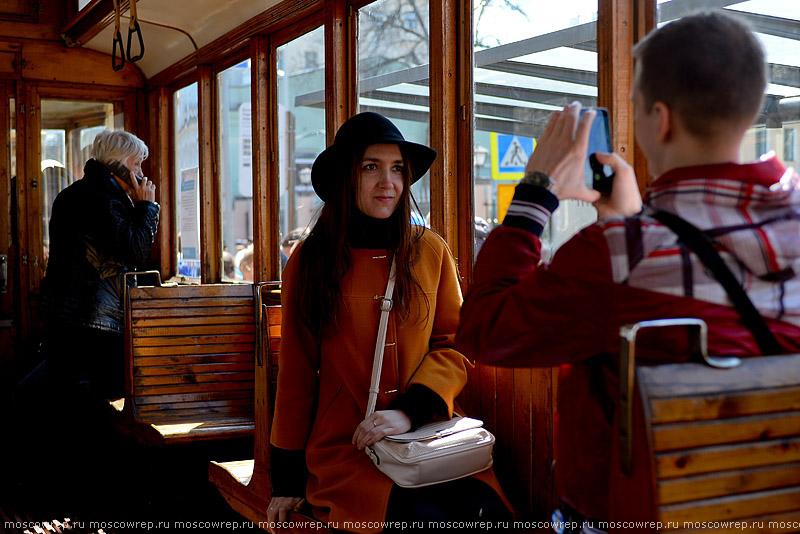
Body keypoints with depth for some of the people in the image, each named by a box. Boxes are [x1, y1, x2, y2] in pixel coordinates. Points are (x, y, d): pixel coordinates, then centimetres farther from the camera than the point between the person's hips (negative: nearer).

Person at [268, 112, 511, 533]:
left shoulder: (431, 252, 8)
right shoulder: (310, 261, 4)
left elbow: (454, 344, 6)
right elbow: (296, 373, 8)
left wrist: (410, 411, -13)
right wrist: (288, 480, 9)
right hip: (344, 448, -2)